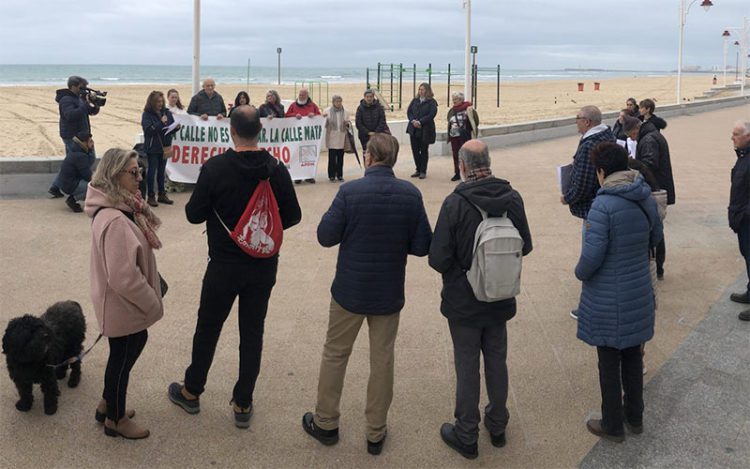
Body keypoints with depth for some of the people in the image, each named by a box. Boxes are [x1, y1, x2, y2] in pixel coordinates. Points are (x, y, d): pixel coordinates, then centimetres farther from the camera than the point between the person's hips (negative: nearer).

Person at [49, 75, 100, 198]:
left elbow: (92, 112, 17)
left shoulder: (79, 98, 16)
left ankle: (55, 187, 15)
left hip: (80, 135, 10)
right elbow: (71, 115, -29)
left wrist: (96, 105, -5)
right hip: (72, 136, -10)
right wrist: (86, 104, -28)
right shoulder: (66, 100, -13)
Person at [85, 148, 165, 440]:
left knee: (124, 354, 24)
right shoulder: (114, 221, -31)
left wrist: (150, 298, 16)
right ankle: (115, 420, 31)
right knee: (123, 358, 10)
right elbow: (124, 277, -30)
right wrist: (152, 304, -17)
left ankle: (107, 405, 43)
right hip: (123, 305, -9)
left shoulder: (119, 208, 1)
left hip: (125, 303, 9)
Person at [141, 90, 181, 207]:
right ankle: (151, 196, 10)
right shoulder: (147, 114, -7)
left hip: (164, 146, 4)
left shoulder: (167, 112, 5)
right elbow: (148, 130, -18)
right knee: (152, 171, 3)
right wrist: (161, 123, -22)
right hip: (153, 148, -4)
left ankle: (162, 194, 21)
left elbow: (170, 129, 9)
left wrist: (176, 127, -13)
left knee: (161, 171, 12)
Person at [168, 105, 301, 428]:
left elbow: (194, 214, -10)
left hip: (224, 265, -2)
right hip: (264, 266, 2)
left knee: (207, 329, 15)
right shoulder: (276, 169, -8)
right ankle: (243, 404, 19)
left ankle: (191, 392, 33)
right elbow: (293, 216, -1)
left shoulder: (215, 168, -16)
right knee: (252, 333, 12)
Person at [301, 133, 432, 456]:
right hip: (389, 294, 2)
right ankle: (376, 433, 24)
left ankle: (325, 423, 29)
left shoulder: (350, 191, -17)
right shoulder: (411, 195, -9)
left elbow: (326, 237, -12)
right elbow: (422, 246, -6)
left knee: (335, 355, 16)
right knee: (382, 361, 14)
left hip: (350, 290, -2)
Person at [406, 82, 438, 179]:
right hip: (413, 129, 5)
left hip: (425, 130, -5)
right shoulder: (415, 100, 11)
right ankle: (418, 170, 19)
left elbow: (431, 114, -14)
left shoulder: (432, 102, -4)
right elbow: (409, 111, 6)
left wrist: (420, 122, -21)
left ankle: (423, 171, 11)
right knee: (415, 150, 6)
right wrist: (413, 120, -13)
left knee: (424, 151, 4)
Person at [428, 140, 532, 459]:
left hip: (463, 302, -4)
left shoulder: (455, 204, -23)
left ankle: (466, 436, 23)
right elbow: (525, 246, 2)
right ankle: (497, 426, 36)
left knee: (467, 367, 9)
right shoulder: (512, 198, -9)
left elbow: (438, 259, -21)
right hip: (500, 300, 4)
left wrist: (457, 270, 0)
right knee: (497, 360, 19)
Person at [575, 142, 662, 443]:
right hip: (639, 295, 6)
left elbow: (592, 255, -24)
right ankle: (634, 418, 37)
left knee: (609, 363, 10)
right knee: (633, 356, 21)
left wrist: (580, 273, -4)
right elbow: (655, 237, 13)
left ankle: (612, 426, 24)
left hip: (608, 301, -6)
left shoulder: (603, 204, -24)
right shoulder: (646, 198, -3)